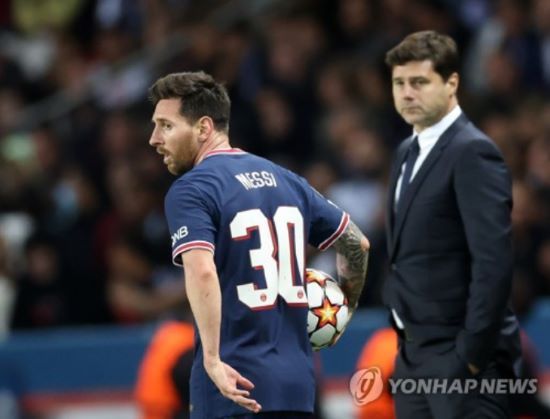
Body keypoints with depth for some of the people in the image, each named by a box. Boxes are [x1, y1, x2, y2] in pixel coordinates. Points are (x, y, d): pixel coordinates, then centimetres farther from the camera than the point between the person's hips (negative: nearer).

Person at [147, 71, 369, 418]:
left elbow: (202, 273, -25)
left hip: (235, 386, -7)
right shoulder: (284, 180, 14)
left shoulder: (191, 191, -9)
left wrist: (212, 360, -27)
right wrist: (344, 307, 34)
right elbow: (356, 244, 21)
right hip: (297, 382, 7)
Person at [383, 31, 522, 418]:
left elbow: (494, 260, -19)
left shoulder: (472, 153, -13)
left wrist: (471, 353, -19)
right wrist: (403, 335, 13)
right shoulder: (409, 152, 16)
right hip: (415, 353, 9)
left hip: (460, 355, -9)